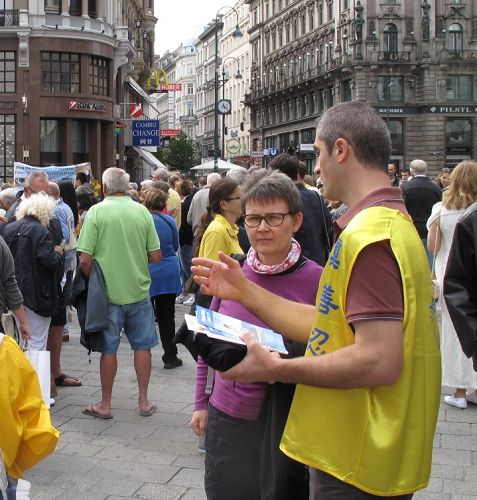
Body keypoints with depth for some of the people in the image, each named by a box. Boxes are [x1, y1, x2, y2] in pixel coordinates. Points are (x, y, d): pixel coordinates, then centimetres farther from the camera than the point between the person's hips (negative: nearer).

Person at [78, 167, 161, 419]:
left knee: (108, 349, 8)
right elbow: (156, 256, -1)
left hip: (108, 292, -2)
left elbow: (85, 260, -12)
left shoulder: (96, 212, -10)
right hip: (138, 290, 2)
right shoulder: (142, 211, -2)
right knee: (142, 346, 13)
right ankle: (144, 401, 21)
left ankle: (105, 405, 19)